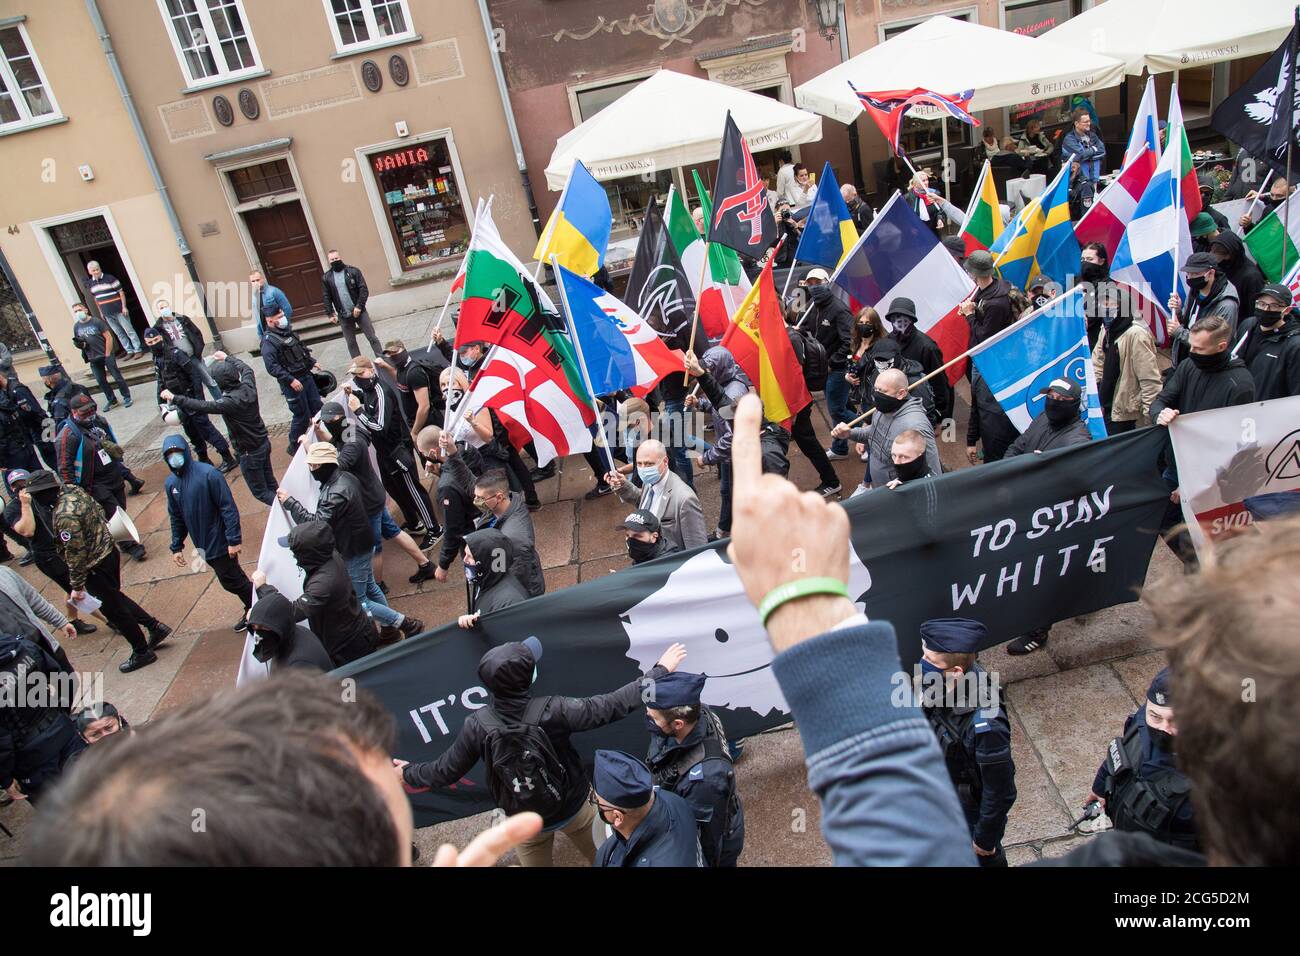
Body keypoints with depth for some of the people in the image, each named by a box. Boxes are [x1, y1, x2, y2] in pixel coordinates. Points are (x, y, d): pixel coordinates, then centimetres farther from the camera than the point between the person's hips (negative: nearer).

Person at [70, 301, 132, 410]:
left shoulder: (97, 322, -9)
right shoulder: (76, 326, 4)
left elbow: (109, 338, -9)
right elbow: (77, 342, 17)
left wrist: (107, 355, -10)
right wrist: (78, 344, -8)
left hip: (106, 355, -5)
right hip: (93, 359, 5)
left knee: (117, 376, 1)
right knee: (101, 381, 9)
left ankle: (126, 397, 14)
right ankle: (112, 401, 21)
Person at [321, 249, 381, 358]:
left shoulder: (353, 271, -3)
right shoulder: (326, 278, 4)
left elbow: (364, 290, -7)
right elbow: (327, 298, 6)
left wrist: (359, 306, -16)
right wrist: (330, 314, -3)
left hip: (359, 311, -2)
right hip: (343, 316, 2)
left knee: (372, 338, 1)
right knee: (351, 343, 8)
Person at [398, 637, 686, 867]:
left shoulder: (477, 725, -25)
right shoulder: (551, 711, -32)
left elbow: (445, 771, -10)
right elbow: (610, 706, -27)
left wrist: (408, 774, 11)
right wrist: (660, 670, -20)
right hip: (574, 807, -2)